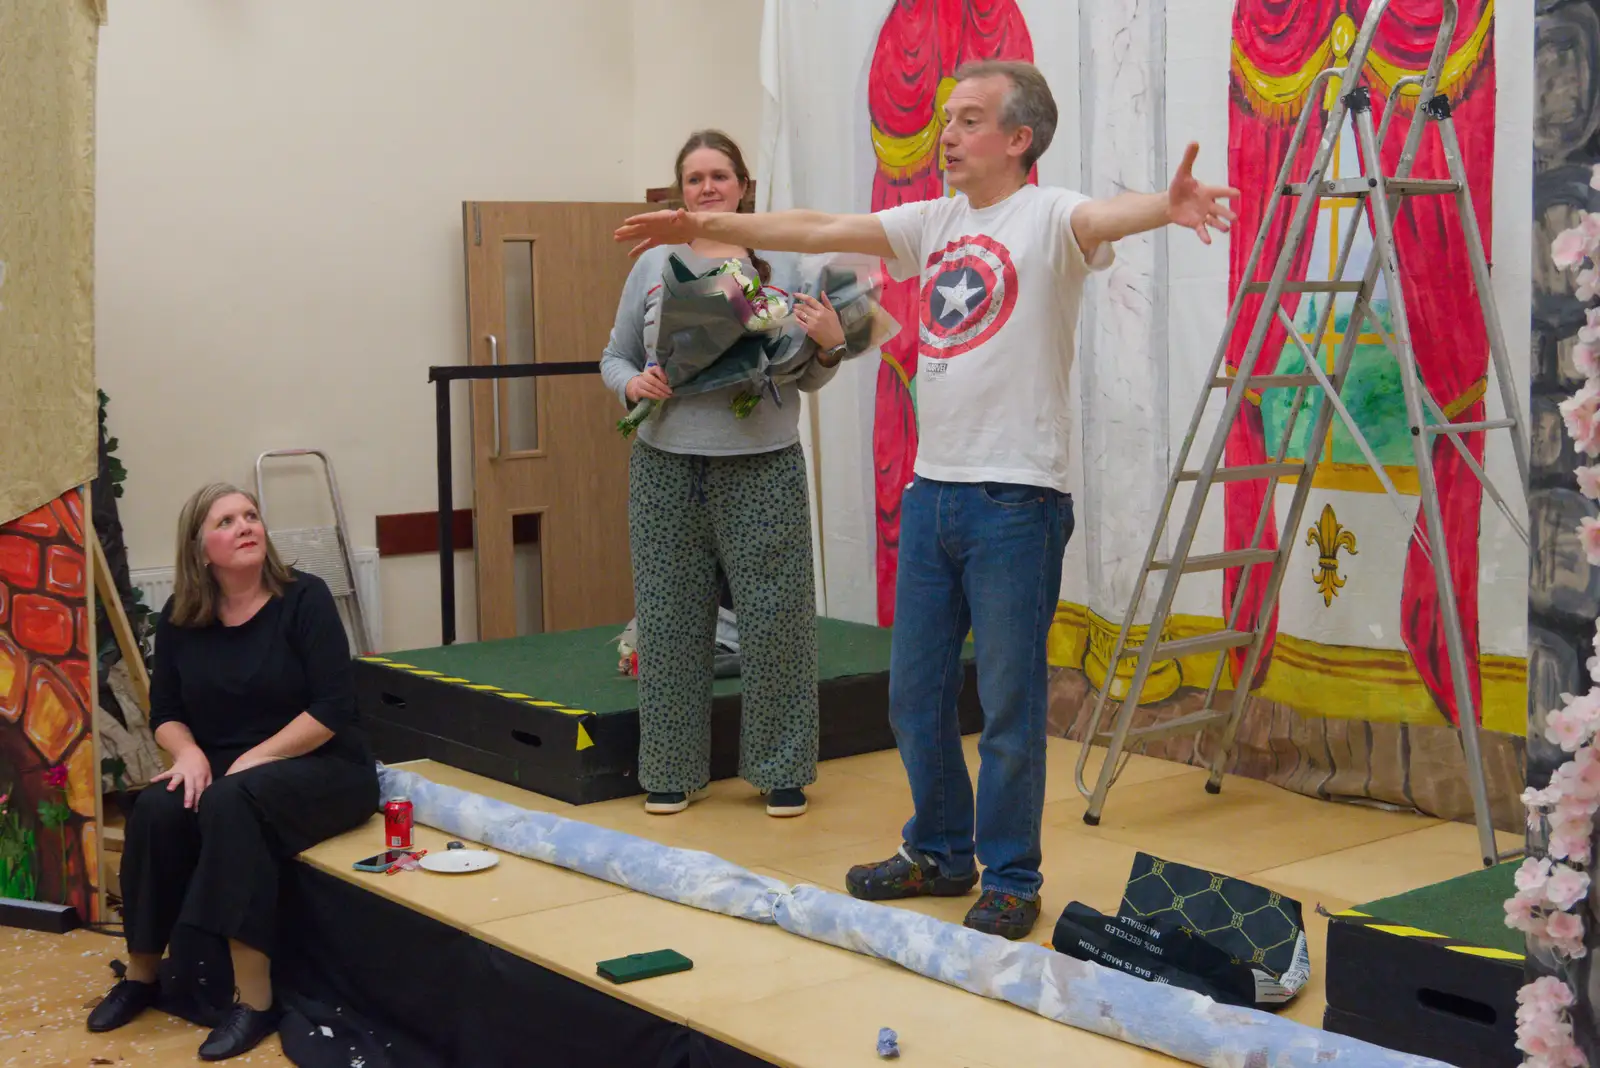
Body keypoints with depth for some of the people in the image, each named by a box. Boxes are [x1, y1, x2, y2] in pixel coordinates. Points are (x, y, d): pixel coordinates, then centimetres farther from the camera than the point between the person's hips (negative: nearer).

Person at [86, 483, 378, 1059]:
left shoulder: (304, 598, -10)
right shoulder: (180, 618, 4)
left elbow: (333, 707, -16)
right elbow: (165, 712, 10)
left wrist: (254, 758, -20)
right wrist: (189, 753, -12)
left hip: (321, 768, -4)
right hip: (223, 771, 5)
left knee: (232, 802, -35)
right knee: (156, 808, -26)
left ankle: (255, 999, -31)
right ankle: (142, 973, -5)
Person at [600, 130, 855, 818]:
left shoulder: (782, 266, 6)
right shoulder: (653, 266, 9)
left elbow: (808, 379, 8)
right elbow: (614, 356, 14)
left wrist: (829, 346, -12)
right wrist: (632, 385, -7)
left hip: (763, 468, -1)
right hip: (667, 465, 1)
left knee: (775, 617, 0)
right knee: (671, 618, 6)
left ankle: (781, 769, 14)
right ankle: (672, 770, 18)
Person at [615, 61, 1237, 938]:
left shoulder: (1048, 217, -9)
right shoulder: (933, 222, 12)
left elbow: (1108, 217, -30)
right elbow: (818, 231, 15)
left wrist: (1167, 205, -52)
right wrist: (706, 228, 15)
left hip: (1016, 497, -7)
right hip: (930, 490, 7)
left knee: (1009, 706, 2)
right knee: (915, 695, 16)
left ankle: (1010, 881, 17)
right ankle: (939, 854, 33)